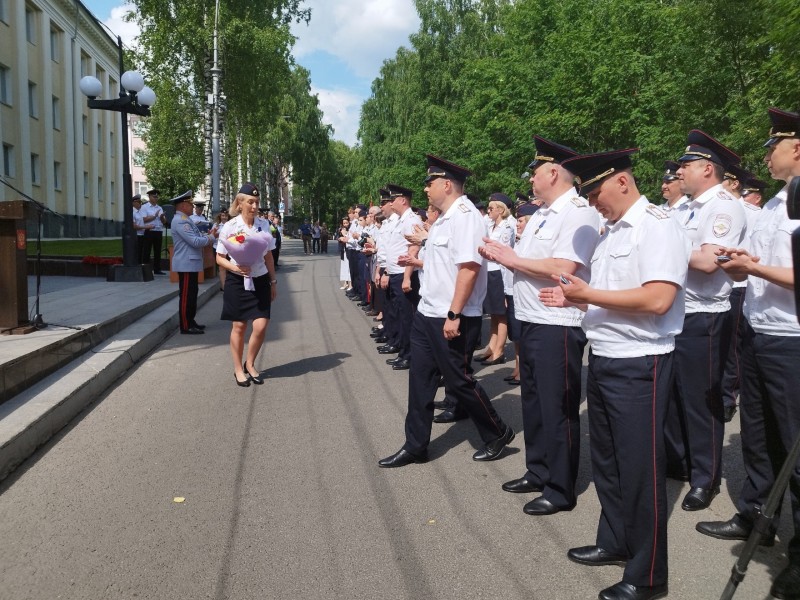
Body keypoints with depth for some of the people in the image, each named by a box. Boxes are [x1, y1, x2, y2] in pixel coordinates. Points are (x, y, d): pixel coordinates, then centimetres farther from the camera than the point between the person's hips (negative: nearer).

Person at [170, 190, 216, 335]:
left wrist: (208, 235, -2)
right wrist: (211, 237, -10)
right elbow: (195, 241, -24)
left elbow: (197, 236, 17)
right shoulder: (180, 221, -18)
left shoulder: (186, 219, 15)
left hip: (191, 263, 10)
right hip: (186, 264, -10)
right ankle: (186, 326, 1)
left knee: (192, 294, 16)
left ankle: (190, 322, 25)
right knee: (186, 295, -5)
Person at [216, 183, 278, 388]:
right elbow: (220, 258, -3)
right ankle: (238, 369, 23)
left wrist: (273, 282, 11)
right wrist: (234, 267, -22)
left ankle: (250, 364, 20)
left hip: (260, 280, 3)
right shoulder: (230, 227, -9)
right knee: (239, 326, 5)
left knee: (261, 325, -4)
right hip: (237, 281, -2)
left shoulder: (264, 224, 1)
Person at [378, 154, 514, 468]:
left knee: (458, 381, 4)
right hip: (427, 313, 9)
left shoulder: (465, 216, -18)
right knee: (420, 381, 11)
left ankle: (498, 434, 25)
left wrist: (454, 315, -27)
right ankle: (415, 446, 22)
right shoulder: (444, 218, 13)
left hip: (452, 319, -9)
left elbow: (469, 267, -26)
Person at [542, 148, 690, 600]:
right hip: (603, 359, 9)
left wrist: (588, 294, -19)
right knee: (606, 461, 20)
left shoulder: (657, 225, -14)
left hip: (639, 365, -9)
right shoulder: (613, 230, 13)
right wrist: (575, 300, 6)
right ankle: (614, 542, 38)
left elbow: (656, 300, -25)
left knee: (640, 468, 2)